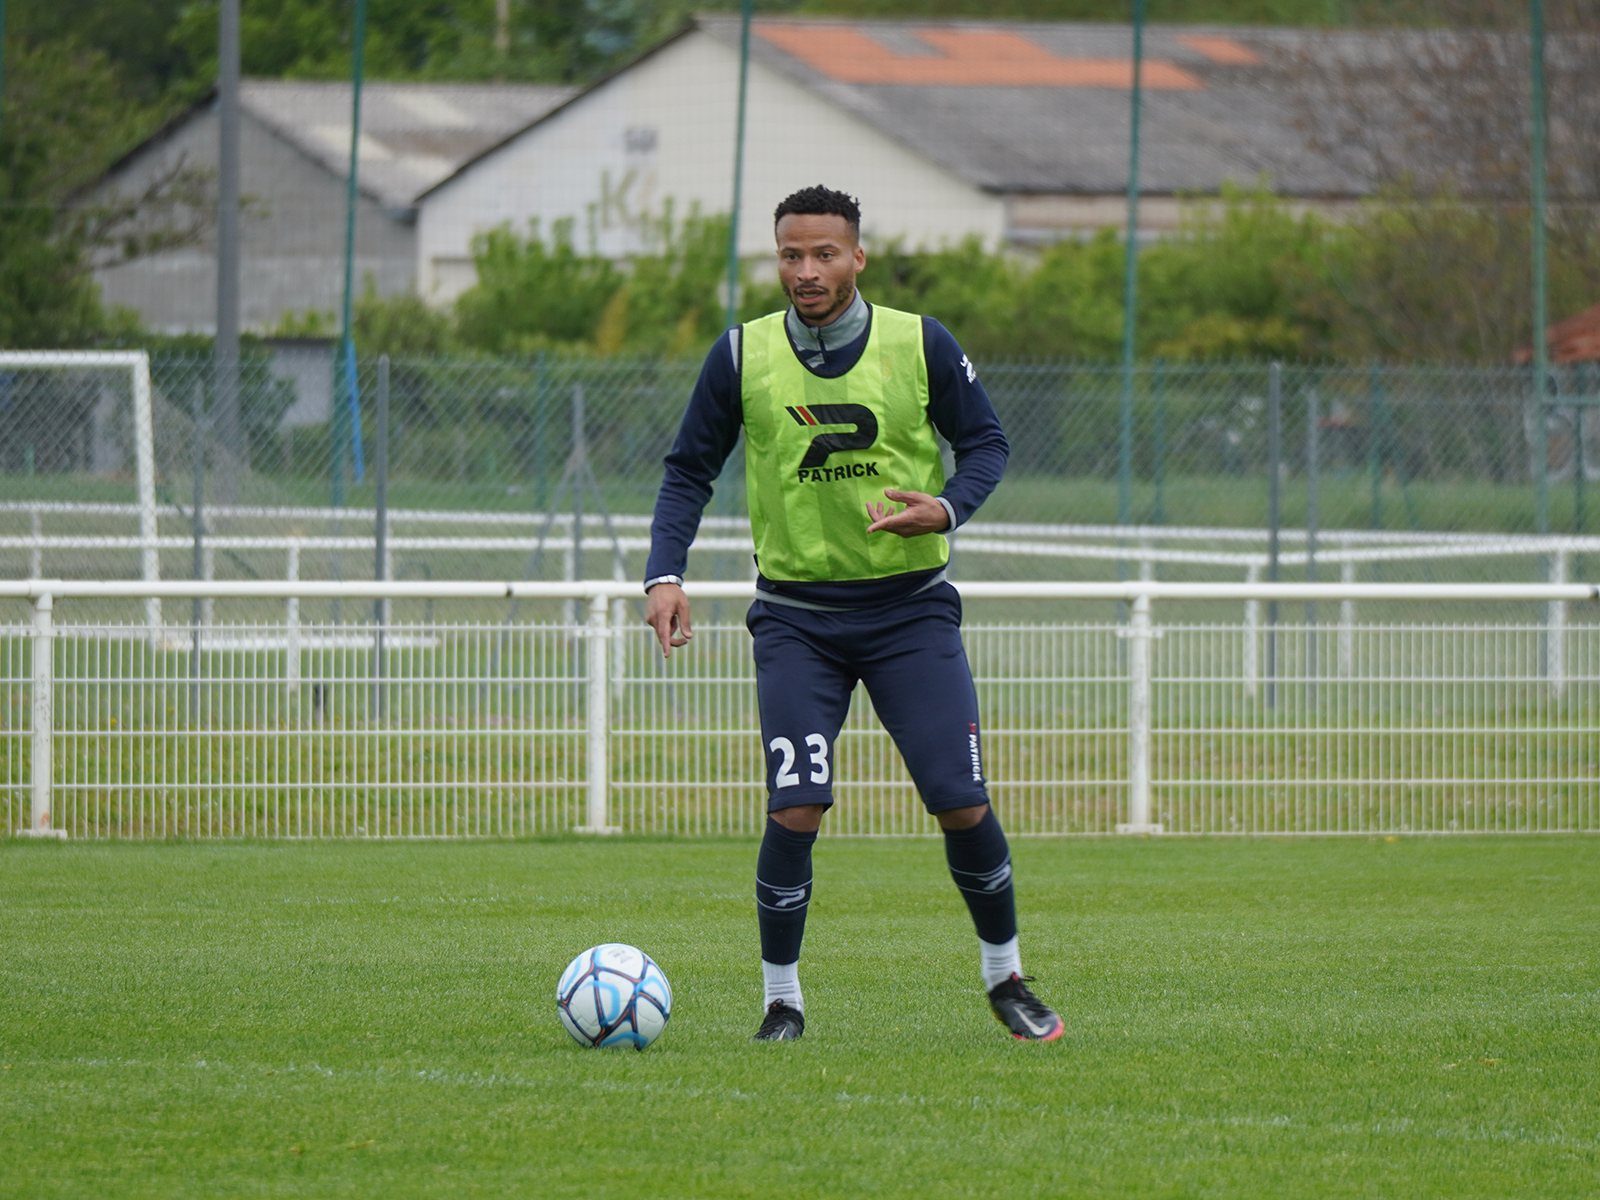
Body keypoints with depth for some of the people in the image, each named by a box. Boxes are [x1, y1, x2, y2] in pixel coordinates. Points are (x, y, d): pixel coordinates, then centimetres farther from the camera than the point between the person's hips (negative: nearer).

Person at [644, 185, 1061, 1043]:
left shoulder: (921, 346, -4)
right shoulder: (742, 356, -2)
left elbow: (985, 444, 6)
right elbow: (689, 472, 6)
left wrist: (947, 507, -15)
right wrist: (664, 575, -7)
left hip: (911, 608, 0)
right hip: (796, 612, 0)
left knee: (962, 804, -4)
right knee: (794, 811, -14)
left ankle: (1005, 978, 19)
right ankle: (781, 1000, 2)